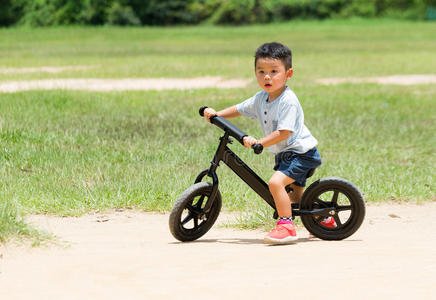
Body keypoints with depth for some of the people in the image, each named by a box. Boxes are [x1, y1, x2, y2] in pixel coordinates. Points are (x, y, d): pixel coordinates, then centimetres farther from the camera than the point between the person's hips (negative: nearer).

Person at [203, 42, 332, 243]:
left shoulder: (288, 101, -23)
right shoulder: (261, 98, 3)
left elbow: (284, 132, -29)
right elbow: (239, 109, 16)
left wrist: (259, 143, -35)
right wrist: (216, 114, 3)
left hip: (301, 152, -10)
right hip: (285, 154, 10)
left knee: (275, 182, -29)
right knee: (295, 197, 23)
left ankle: (286, 226, -24)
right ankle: (323, 219, 45)